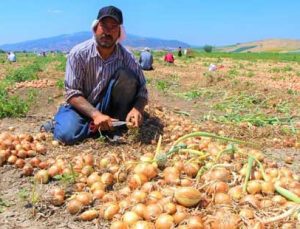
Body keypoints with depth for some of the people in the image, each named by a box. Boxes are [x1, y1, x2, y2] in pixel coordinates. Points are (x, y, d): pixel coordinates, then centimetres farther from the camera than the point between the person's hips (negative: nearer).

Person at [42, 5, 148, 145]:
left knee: (126, 76, -24)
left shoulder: (127, 57, -13)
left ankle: (111, 127, -13)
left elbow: (141, 90, -12)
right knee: (67, 135, -30)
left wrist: (137, 109, -35)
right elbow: (72, 93, -18)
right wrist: (95, 114, -33)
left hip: (108, 106, 1)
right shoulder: (78, 54, -18)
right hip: (83, 106, -1)